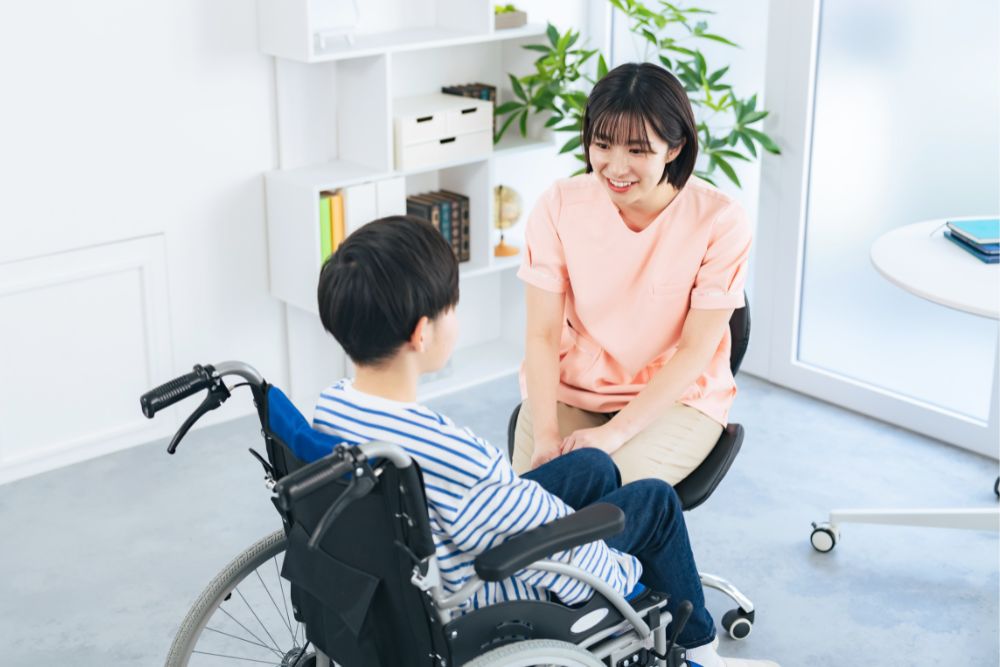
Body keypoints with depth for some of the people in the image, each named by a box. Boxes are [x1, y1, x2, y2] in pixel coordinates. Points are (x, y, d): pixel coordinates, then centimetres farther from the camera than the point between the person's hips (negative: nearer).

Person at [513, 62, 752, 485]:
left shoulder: (720, 222, -15)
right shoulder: (559, 207, -9)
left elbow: (695, 350, -12)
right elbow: (542, 335, -9)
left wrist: (616, 432, -21)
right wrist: (545, 435, -21)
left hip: (676, 398, -2)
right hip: (568, 389, 2)